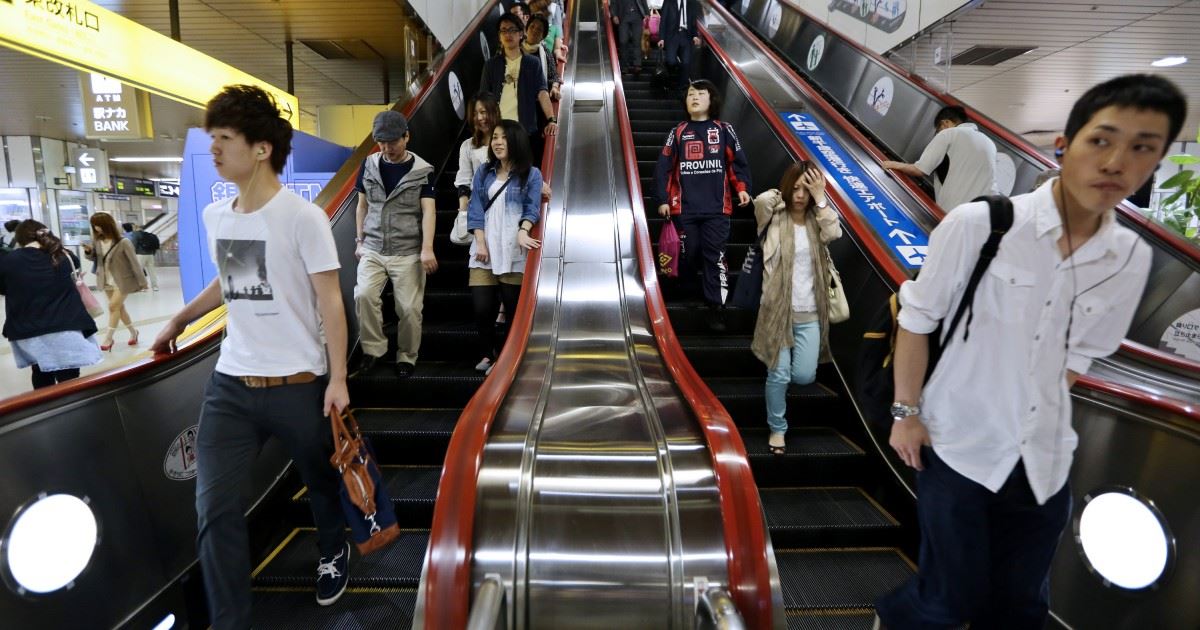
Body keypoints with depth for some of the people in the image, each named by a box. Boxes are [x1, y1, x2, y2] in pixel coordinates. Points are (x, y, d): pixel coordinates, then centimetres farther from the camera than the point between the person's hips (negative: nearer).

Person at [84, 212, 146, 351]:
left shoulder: (123, 242, -16)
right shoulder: (97, 241, 0)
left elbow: (134, 262, -13)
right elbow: (94, 258, 15)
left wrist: (142, 282, -12)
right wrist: (88, 251, -10)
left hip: (123, 281, -6)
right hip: (107, 281, 6)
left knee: (113, 307, -6)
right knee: (119, 307, 12)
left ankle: (108, 339, 4)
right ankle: (133, 332, 27)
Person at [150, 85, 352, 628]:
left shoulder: (302, 217, -12)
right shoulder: (215, 215, 7)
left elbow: (330, 301, -11)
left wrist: (337, 379, -14)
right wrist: (180, 319, 35)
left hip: (298, 384, -5)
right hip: (230, 384, 5)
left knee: (320, 482, 15)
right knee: (213, 507, 0)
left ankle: (333, 553, 46)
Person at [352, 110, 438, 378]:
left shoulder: (422, 170, -3)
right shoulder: (369, 165, 6)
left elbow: (428, 211, -11)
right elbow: (362, 206, 14)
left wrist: (427, 249, -22)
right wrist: (360, 241, 11)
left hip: (408, 252, -2)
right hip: (372, 249, 2)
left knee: (409, 308, -2)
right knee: (364, 295, -18)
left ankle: (406, 357, 18)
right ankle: (373, 348, 2)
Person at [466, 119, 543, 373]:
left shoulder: (531, 174, 6)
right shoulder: (483, 172, 14)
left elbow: (532, 209, -1)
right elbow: (475, 209, 8)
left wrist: (523, 232, -21)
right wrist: (480, 242, -4)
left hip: (514, 252, -2)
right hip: (485, 249, 3)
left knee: (514, 308, -1)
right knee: (482, 307, -3)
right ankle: (487, 355, 18)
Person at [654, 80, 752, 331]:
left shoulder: (724, 130, 9)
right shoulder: (678, 132, 10)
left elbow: (738, 162, 8)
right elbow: (664, 167, 6)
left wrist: (742, 188, -7)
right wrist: (662, 200, -2)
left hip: (717, 207, 0)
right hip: (684, 207, 1)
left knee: (715, 256, -3)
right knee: (688, 254, 4)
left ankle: (716, 306, 3)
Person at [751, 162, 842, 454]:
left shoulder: (817, 220, 6)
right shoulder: (775, 219, -3)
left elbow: (834, 233, -14)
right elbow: (761, 201, -24)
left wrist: (820, 198, -13)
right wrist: (782, 194, -4)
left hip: (810, 314, 3)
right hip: (778, 309, -3)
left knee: (804, 376, 0)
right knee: (779, 374, -1)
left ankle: (793, 359, 36)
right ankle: (777, 428, 21)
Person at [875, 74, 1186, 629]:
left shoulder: (1131, 258, -3)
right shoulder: (980, 222, -17)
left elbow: (1079, 354, 9)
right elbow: (916, 319, -10)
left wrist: (1042, 419, 5)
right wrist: (906, 413, -7)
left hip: (1044, 462, 5)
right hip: (957, 447, -4)